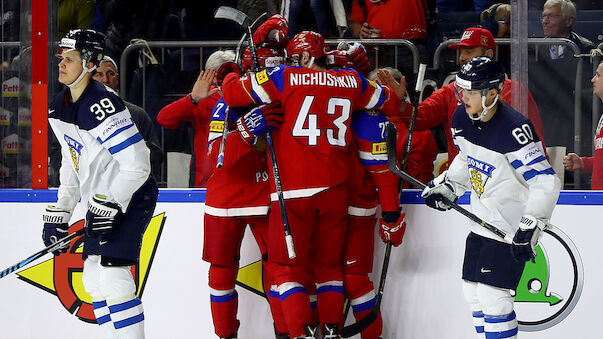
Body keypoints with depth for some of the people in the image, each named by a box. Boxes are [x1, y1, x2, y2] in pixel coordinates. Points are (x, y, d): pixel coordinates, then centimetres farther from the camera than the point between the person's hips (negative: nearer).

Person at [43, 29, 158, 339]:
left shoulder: (101, 106, -24)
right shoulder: (60, 107, 6)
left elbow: (137, 165, -25)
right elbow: (72, 166, 16)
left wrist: (110, 206, -25)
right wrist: (59, 214, 12)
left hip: (132, 197, -10)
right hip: (101, 199, 10)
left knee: (112, 273, -18)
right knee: (93, 277, 10)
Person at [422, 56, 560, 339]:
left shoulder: (513, 130, -28)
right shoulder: (463, 119, -3)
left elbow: (545, 183, -29)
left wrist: (530, 228, -34)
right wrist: (447, 186, 9)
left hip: (512, 222, -9)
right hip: (483, 220, 9)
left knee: (492, 292, -14)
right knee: (473, 290, 13)